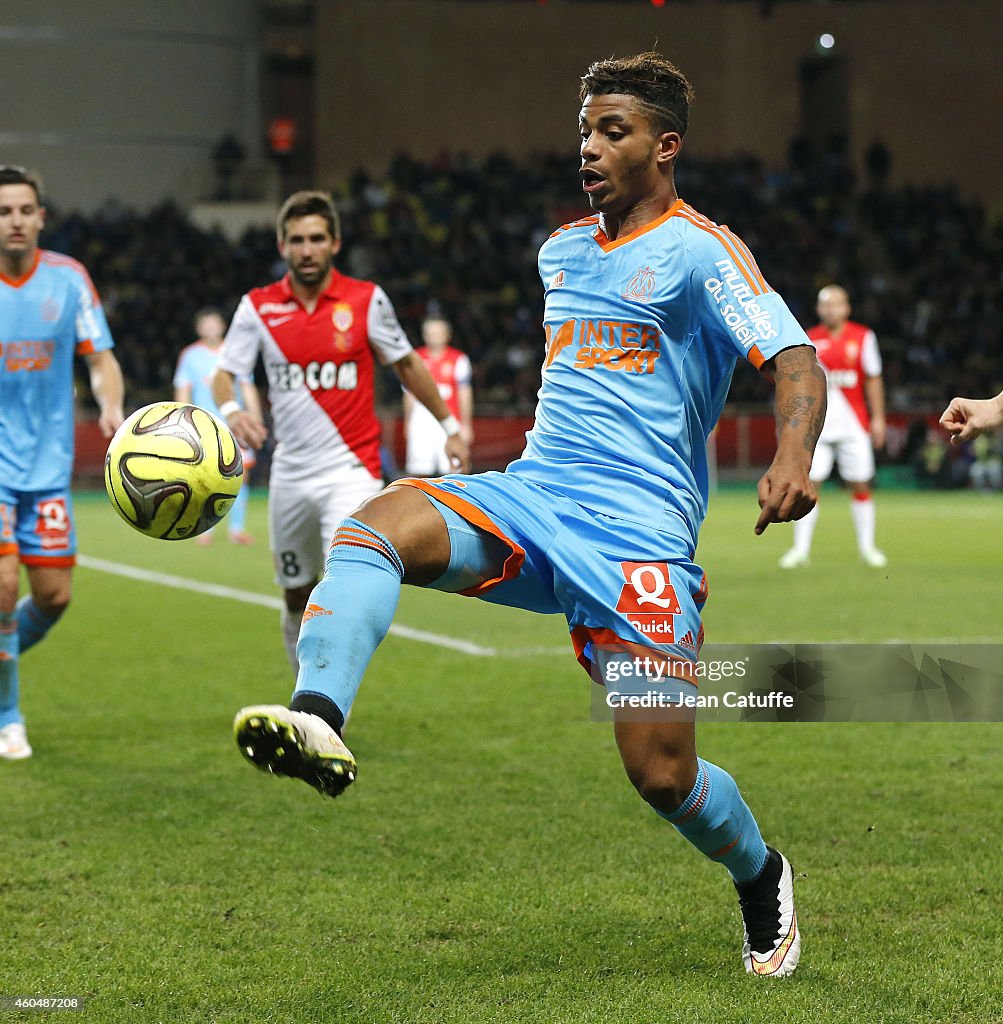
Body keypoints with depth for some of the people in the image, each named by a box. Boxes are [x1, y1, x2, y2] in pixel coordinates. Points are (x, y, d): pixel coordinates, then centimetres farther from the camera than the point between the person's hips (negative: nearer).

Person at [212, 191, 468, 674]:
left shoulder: (366, 300, -2)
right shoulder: (258, 307, 1)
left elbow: (406, 364, 11)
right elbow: (224, 374, 0)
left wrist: (449, 425, 16)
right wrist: (231, 409, -23)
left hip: (351, 468, -3)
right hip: (291, 474, 3)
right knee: (296, 597, 12)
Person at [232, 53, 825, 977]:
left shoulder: (700, 250, -2)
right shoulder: (560, 250, 19)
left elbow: (795, 360, -14)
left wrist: (793, 458, -33)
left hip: (638, 529, -6)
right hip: (527, 494, 6)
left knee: (664, 777, -7)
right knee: (371, 528, -25)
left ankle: (762, 878, 25)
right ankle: (318, 719, -49)